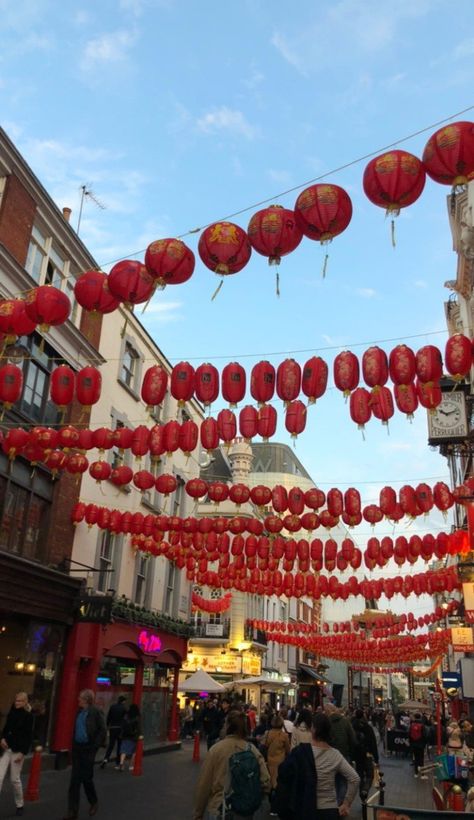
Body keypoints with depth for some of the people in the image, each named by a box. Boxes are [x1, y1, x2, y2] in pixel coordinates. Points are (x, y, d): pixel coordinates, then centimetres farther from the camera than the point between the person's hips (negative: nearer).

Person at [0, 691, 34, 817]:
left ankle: (19, 805, 24)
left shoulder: (28, 716, -10)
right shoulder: (12, 712, 5)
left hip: (18, 750, -4)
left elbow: (28, 736, -10)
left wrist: (23, 753, -16)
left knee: (15, 779, 4)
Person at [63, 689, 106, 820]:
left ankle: (94, 803, 30)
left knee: (86, 778, 4)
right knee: (74, 780, 4)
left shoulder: (96, 713, -12)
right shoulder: (79, 712, 7)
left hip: (88, 749, -6)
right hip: (77, 748, 6)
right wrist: (73, 745, 12)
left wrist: (95, 745, -13)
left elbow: (103, 731, -11)